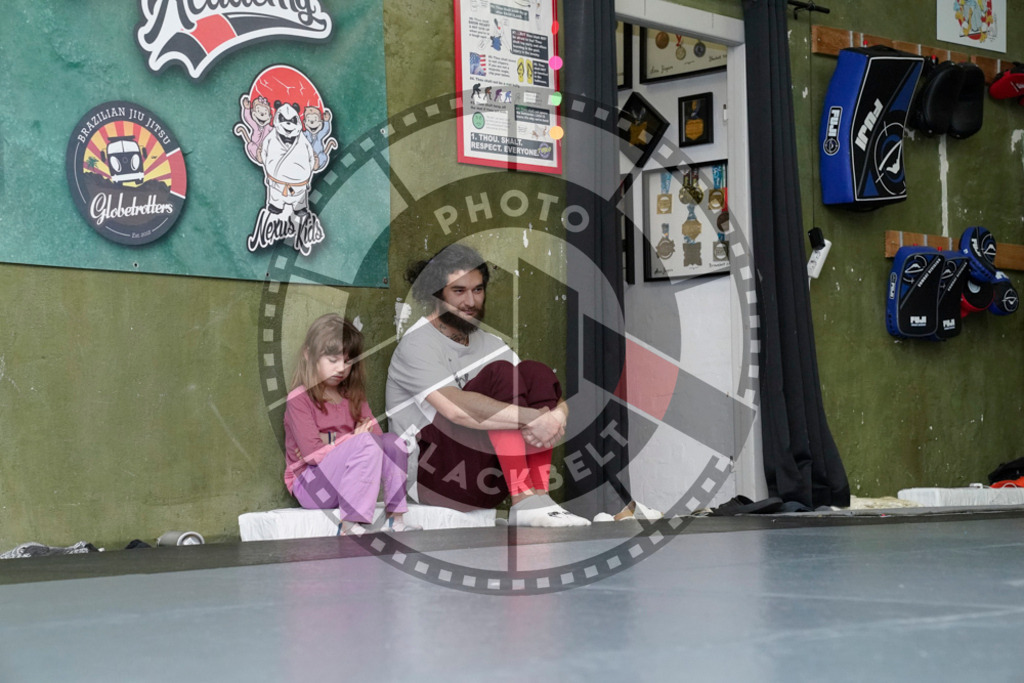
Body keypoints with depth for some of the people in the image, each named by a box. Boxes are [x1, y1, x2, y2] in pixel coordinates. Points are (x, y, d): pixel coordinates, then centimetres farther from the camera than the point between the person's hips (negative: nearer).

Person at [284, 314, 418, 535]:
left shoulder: (353, 397, 13)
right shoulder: (299, 399, -9)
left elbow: (376, 433, -1)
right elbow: (313, 453, -18)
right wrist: (354, 439, -9)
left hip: (346, 481, 7)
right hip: (310, 488, -7)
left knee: (392, 441, -13)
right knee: (366, 443, -28)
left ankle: (394, 519, -18)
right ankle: (350, 526, -36)